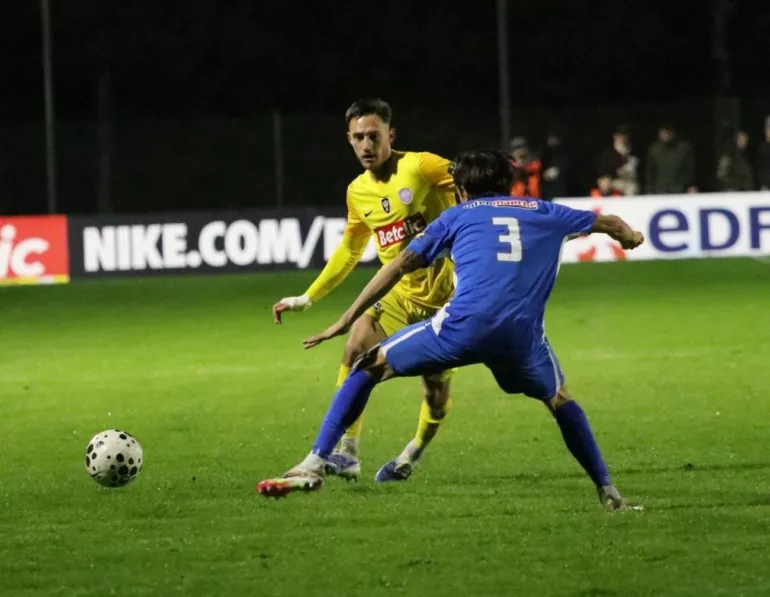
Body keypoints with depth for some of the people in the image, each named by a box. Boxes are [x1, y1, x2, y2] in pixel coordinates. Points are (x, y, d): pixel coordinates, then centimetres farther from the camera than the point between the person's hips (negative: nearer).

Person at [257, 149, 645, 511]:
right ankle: (608, 493, 24)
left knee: (369, 367, 15)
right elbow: (607, 223, 40)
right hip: (522, 333, 2)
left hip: (464, 324, -2)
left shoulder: (459, 215, 23)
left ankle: (314, 466, 5)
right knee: (560, 400, 32)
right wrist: (630, 237, 64)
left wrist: (348, 319, 19)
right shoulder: (543, 214, 27)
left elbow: (400, 265, 18)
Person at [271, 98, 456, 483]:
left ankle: (409, 461, 30)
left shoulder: (421, 167, -14)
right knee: (357, 350, -22)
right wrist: (307, 299, 19)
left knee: (436, 390, 1)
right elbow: (349, 251, 19)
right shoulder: (358, 192, 5)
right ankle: (346, 455, -21)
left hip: (444, 294, -4)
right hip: (399, 295, 4)